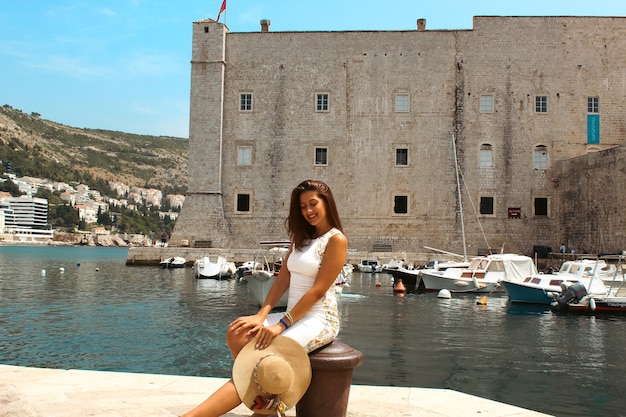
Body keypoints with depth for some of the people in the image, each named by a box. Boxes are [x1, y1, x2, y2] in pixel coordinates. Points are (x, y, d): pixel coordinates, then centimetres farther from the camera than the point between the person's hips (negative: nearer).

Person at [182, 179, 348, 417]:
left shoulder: (336, 239, -9)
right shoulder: (300, 238, 16)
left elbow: (317, 291, -16)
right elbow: (282, 280, 8)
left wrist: (281, 325, -19)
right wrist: (261, 316, -6)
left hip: (319, 321, -8)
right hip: (295, 316, 8)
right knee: (237, 334, -14)